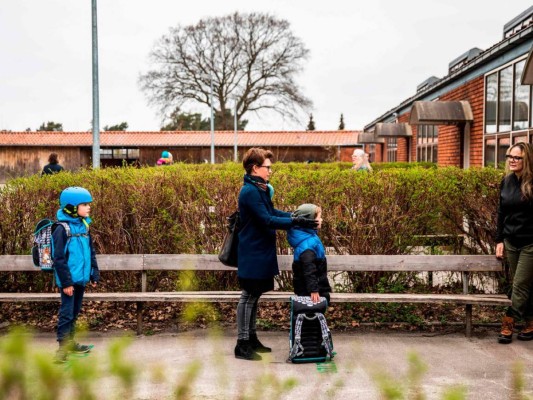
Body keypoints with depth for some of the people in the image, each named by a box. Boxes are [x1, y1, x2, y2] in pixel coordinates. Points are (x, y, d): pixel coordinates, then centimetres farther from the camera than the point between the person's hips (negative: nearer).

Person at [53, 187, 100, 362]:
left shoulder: (84, 226, 8)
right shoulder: (62, 229, -15)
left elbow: (91, 253, 15)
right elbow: (59, 259, -17)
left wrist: (94, 274, 11)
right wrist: (66, 282, -18)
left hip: (81, 278, 8)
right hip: (69, 280, -8)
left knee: (75, 313, 18)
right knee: (66, 314, -5)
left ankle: (70, 342, 30)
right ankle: (62, 348, -1)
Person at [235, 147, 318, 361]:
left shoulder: (259, 189, 11)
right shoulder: (249, 192, -20)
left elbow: (271, 211, 16)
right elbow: (267, 220, -23)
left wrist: (295, 216, 3)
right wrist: (296, 221, -23)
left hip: (260, 253, 10)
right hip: (252, 255, -10)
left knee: (253, 296, 16)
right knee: (248, 297, -3)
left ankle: (251, 338, 26)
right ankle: (242, 344, 5)